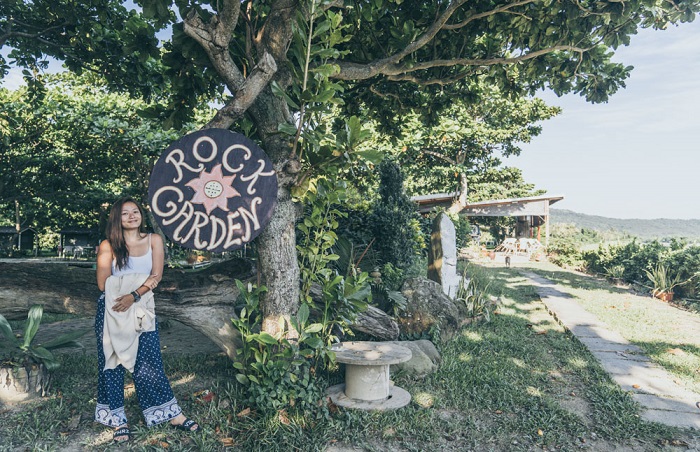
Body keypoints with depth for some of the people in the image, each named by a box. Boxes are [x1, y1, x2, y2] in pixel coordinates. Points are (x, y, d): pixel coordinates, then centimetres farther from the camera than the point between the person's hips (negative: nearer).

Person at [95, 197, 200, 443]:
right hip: (111, 310, 0)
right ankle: (118, 419, 18)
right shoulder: (108, 245, -1)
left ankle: (173, 415, 11)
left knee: (149, 363, 2)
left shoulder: (154, 240, 1)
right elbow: (103, 284, -7)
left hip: (141, 309, 0)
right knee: (112, 362, 5)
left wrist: (134, 296, -19)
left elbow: (156, 276, -5)